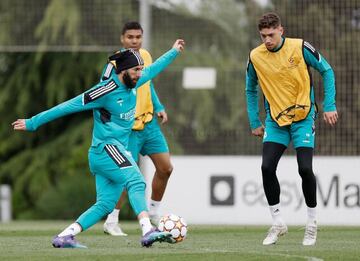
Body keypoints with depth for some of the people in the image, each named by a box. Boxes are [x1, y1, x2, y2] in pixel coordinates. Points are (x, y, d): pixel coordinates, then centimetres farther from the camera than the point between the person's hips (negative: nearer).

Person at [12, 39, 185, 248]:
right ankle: (148, 231, -42)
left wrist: (174, 52, 42)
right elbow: (69, 106, -11)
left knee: (105, 205, 1)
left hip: (117, 151, 9)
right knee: (136, 182, -26)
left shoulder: (131, 84, 10)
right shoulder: (106, 91, -14)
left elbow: (153, 70, 31)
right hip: (106, 148, -9)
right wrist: (33, 123, -7)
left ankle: (64, 237, -1)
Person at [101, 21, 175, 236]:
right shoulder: (115, 64, -18)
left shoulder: (145, 56, 4)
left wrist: (159, 108, 11)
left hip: (149, 122, 7)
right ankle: (111, 222, 4)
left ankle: (154, 212, 25)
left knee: (165, 168, 6)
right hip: (128, 128, -7)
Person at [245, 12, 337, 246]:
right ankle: (278, 224, 2)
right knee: (267, 167, -11)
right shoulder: (256, 57, -4)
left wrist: (329, 106, -7)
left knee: (305, 169, -12)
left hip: (303, 117, -3)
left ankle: (312, 224, 6)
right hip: (275, 119, 3)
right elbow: (251, 90, 12)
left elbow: (327, 71, -2)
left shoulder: (300, 48, -12)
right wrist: (255, 123, 8)